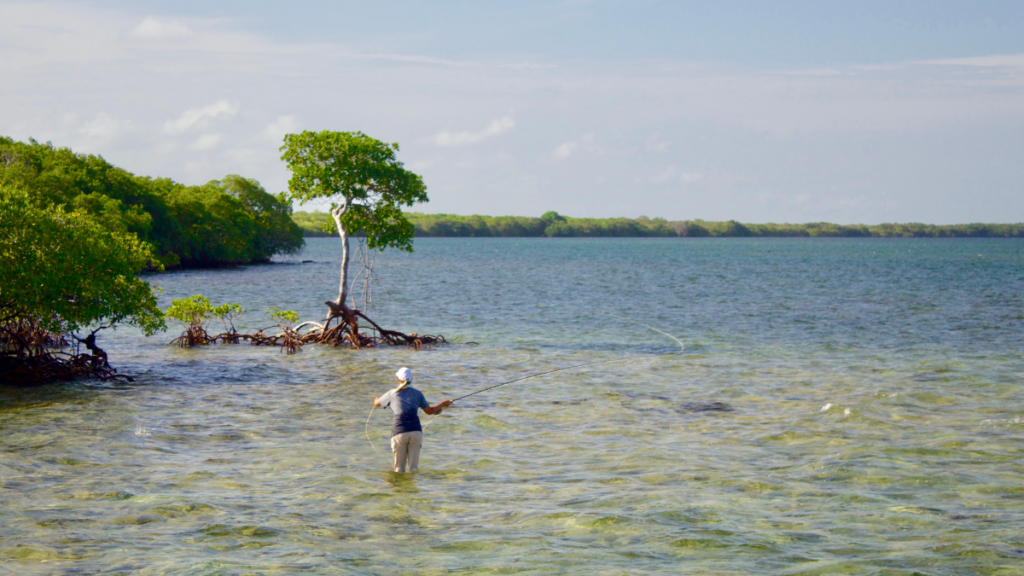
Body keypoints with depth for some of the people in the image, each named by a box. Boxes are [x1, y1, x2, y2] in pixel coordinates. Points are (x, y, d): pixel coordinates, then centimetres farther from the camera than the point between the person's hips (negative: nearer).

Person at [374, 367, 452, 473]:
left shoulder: (392, 394, 5)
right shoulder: (417, 393, 8)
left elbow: (377, 403, 21)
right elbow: (429, 411, 12)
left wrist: (377, 398, 46)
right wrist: (443, 404, 29)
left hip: (399, 432, -1)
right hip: (415, 431, 1)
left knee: (399, 467, 7)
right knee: (414, 466, 6)